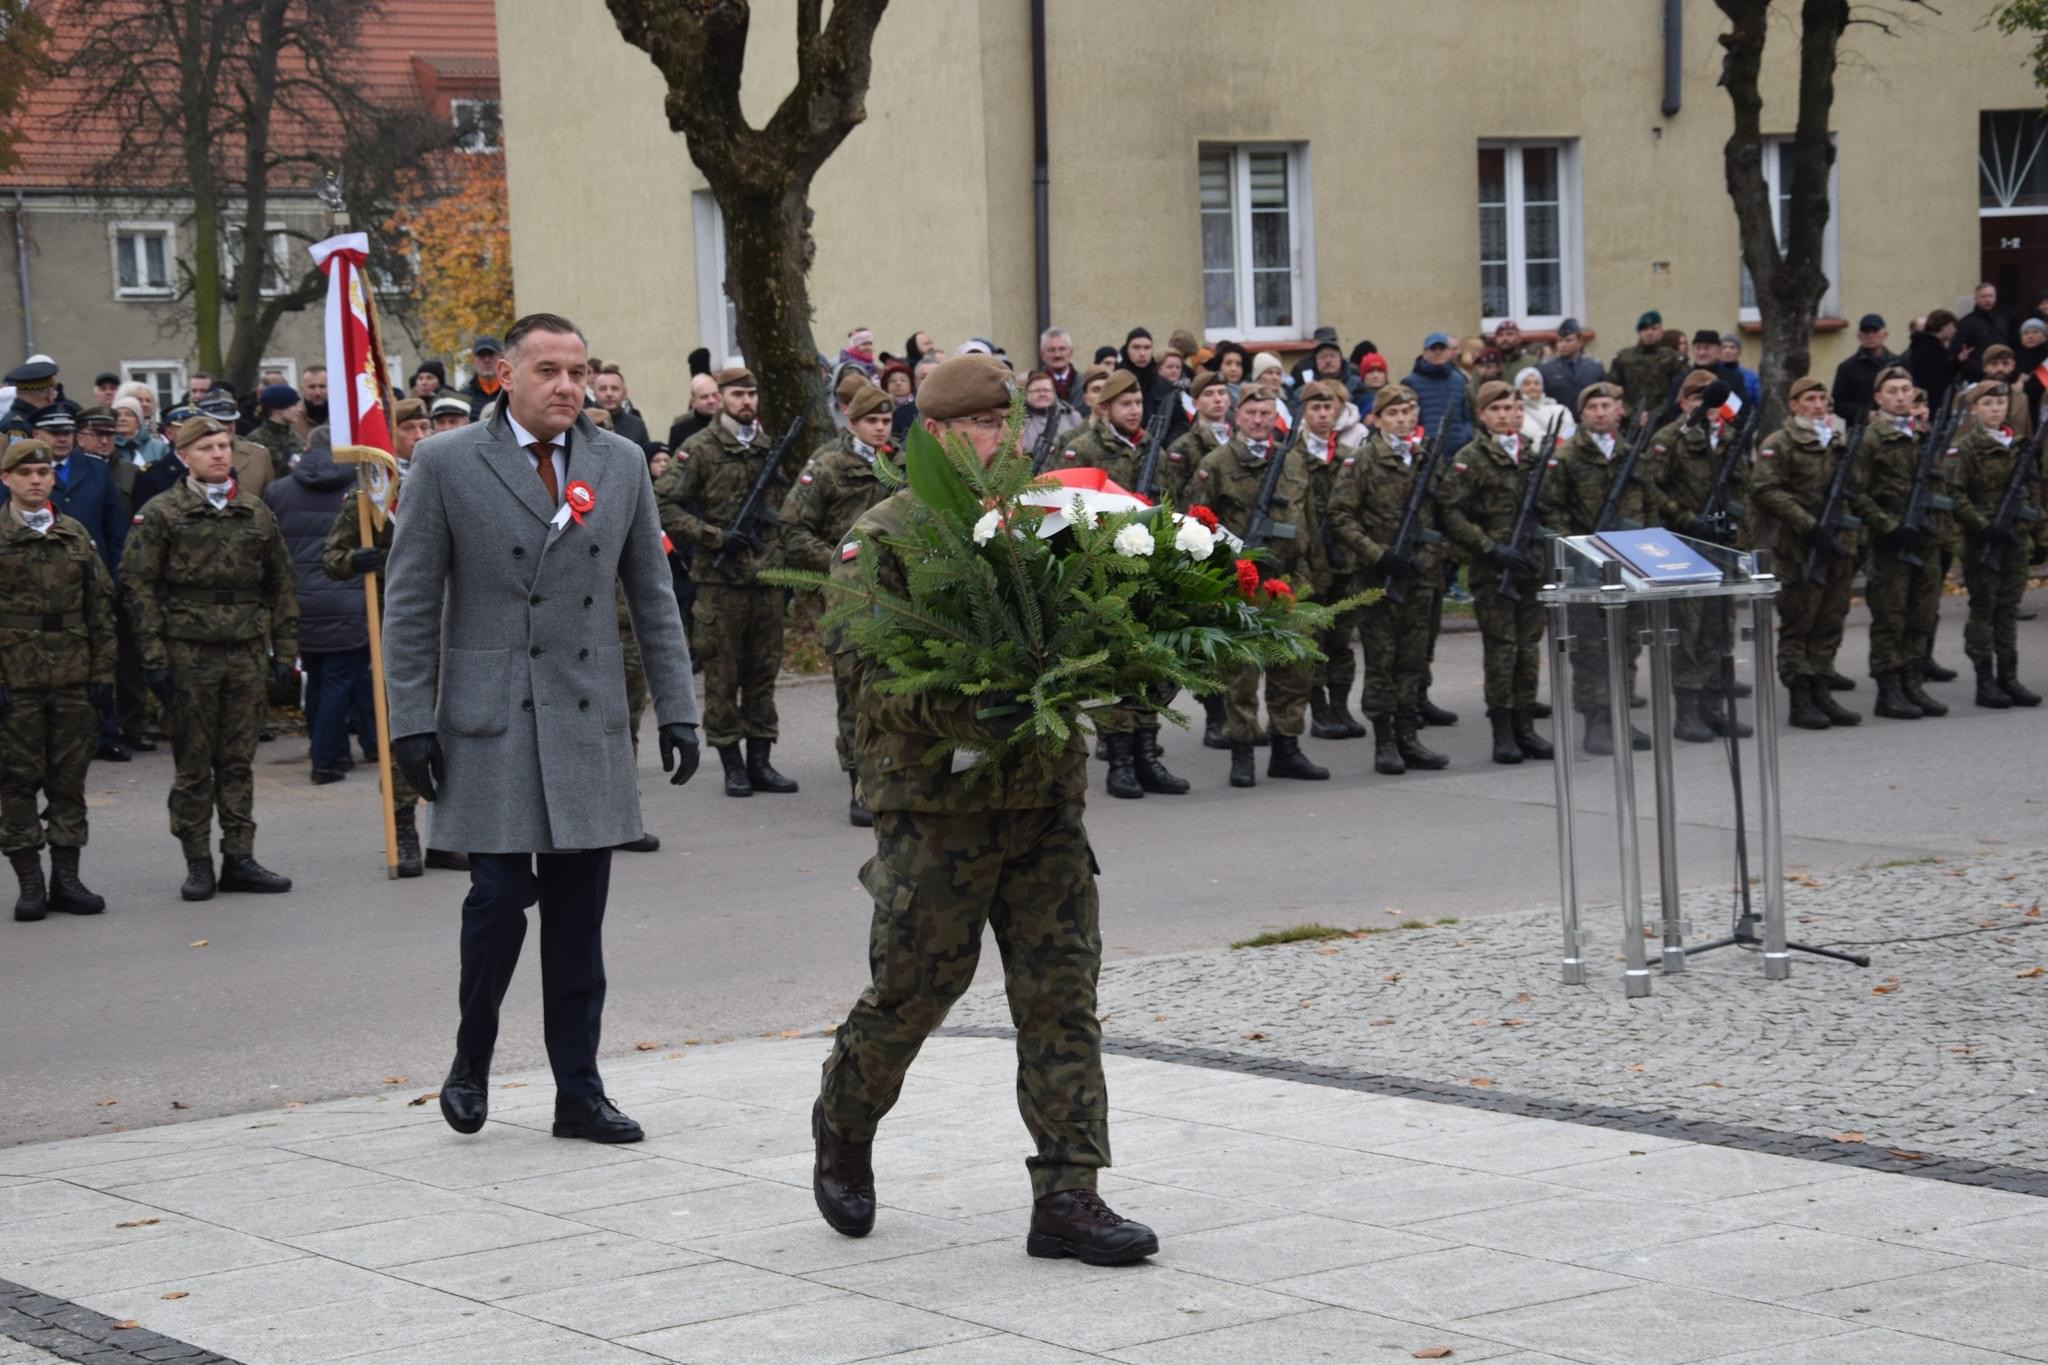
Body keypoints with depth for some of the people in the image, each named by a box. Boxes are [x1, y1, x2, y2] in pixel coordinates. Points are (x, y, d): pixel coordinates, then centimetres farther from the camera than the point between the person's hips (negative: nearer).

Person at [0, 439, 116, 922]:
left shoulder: (76, 535, 10)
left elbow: (101, 606, 12)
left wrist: (103, 672, 5)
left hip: (73, 680, 3)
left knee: (69, 779, 6)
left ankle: (67, 879, 12)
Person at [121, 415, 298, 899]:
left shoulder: (257, 513, 10)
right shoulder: (161, 513, -1)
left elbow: (280, 584, 14)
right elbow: (138, 585, -3)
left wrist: (284, 650, 8)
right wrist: (154, 655, -9)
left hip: (247, 654, 3)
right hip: (189, 653, -3)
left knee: (238, 760, 6)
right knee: (194, 763, 2)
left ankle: (239, 858, 12)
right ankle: (198, 863, 8)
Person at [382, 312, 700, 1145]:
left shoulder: (621, 464, 9)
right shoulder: (445, 465, -2)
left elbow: (653, 599, 13)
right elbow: (410, 606, -1)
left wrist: (676, 709, 8)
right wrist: (412, 722, -6)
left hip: (590, 723, 3)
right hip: (490, 725, -3)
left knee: (578, 916, 5)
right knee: (500, 895, -7)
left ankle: (578, 1092, 13)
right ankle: (471, 1062, 17)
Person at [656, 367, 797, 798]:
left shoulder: (771, 448, 11)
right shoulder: (700, 449, -5)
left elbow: (784, 504, 23)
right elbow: (666, 506, -10)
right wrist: (716, 536, -16)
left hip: (767, 578, 5)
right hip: (720, 581, -5)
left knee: (763, 672, 8)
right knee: (723, 674, 1)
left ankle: (760, 761, 14)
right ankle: (732, 765, 7)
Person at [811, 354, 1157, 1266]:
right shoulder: (884, 539, -4)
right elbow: (874, 675, -13)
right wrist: (965, 716, -28)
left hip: (1045, 797, 5)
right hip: (933, 804, -5)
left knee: (1062, 994, 0)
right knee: (913, 986, 3)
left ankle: (1067, 1197, 3)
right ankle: (844, 1122, 32)